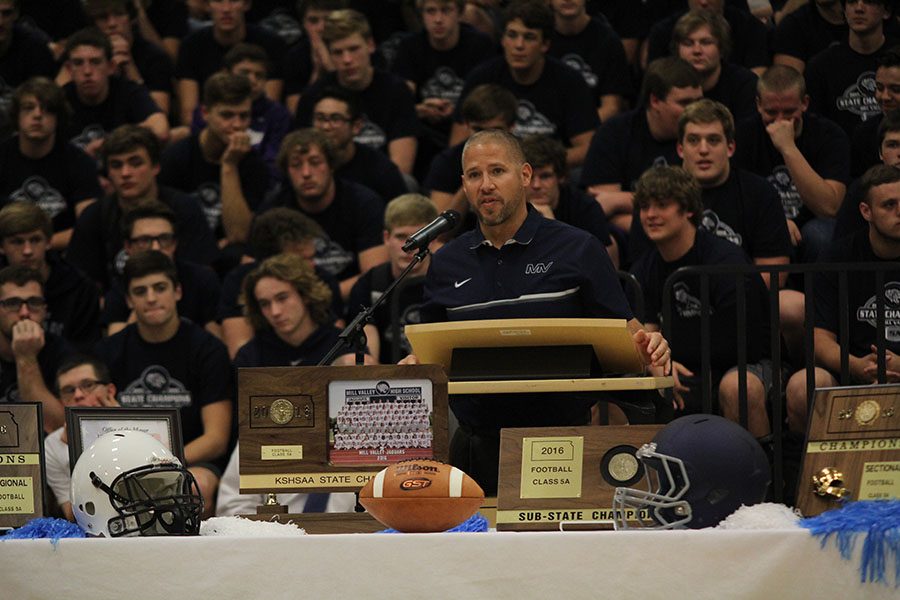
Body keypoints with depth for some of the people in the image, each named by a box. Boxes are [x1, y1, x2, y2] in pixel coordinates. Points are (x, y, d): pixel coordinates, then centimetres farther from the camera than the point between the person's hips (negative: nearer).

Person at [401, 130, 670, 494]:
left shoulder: (578, 250, 3)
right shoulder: (446, 265, 12)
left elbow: (623, 332, 3)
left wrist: (646, 350, -19)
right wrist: (412, 368, -4)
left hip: (563, 443, -2)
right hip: (476, 447, 2)